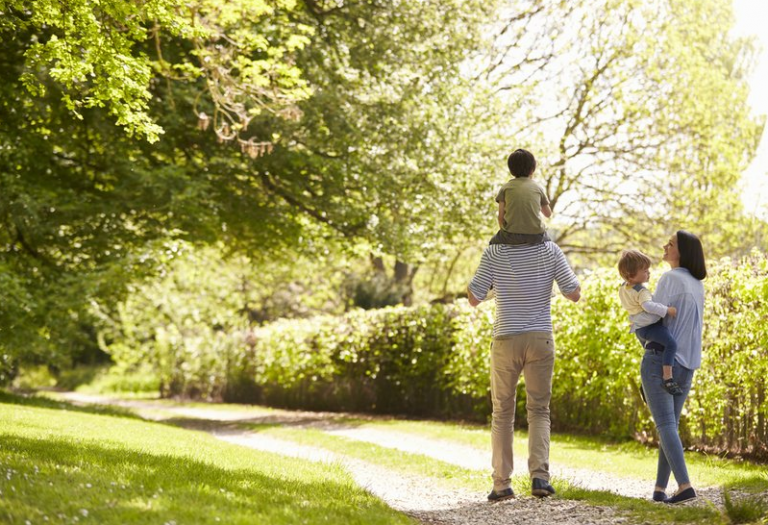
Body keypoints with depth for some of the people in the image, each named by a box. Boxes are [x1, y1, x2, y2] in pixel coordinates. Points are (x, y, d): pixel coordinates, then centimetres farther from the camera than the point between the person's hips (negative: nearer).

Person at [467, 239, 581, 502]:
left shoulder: (494, 253, -7)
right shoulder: (550, 251, -3)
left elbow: (474, 298, -4)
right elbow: (574, 294, -1)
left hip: (506, 340, -1)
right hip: (540, 339, 1)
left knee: (503, 412, 12)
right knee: (539, 411, 9)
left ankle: (502, 483, 6)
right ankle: (539, 475, -11)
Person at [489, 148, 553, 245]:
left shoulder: (505, 188, 7)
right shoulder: (538, 188, 11)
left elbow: (501, 216, 2)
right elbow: (548, 214, 23)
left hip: (511, 236, -1)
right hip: (536, 236, 2)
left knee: (494, 242, 29)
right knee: (546, 240, 35)